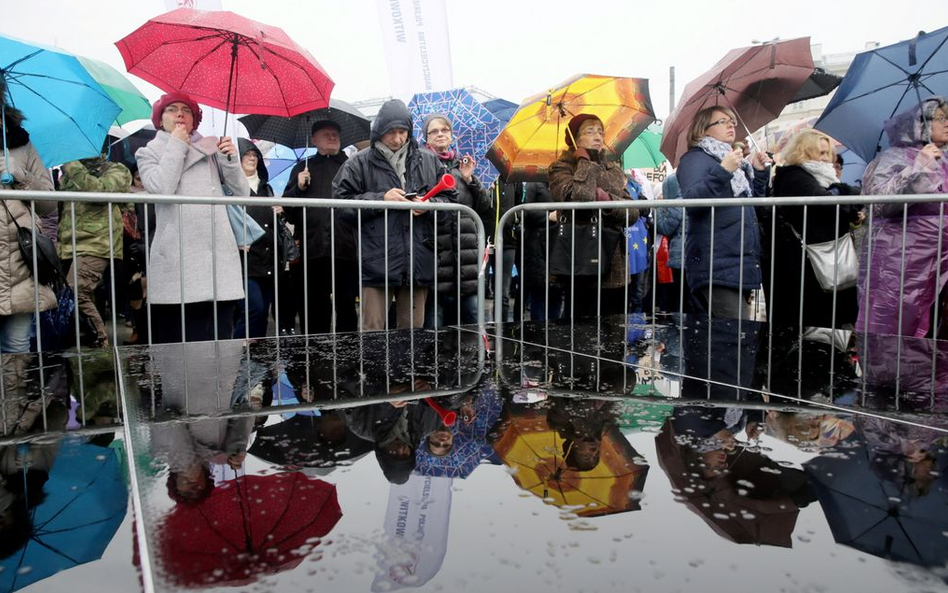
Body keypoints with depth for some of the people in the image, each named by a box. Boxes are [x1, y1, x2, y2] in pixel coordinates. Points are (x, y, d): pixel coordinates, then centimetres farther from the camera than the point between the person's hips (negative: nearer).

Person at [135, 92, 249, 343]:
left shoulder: (211, 148, 19)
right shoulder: (149, 153, 15)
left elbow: (243, 191, 13)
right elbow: (160, 189, -7)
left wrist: (231, 160, -2)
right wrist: (176, 146, 1)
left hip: (220, 255, 2)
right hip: (177, 261, -2)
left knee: (220, 337, -2)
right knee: (178, 339, -7)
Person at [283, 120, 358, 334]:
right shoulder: (302, 168, 20)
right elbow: (287, 207, 14)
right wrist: (298, 187, -2)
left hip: (345, 249, -1)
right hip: (311, 248, 1)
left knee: (347, 306, 3)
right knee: (313, 308, 4)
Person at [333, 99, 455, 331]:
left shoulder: (428, 161, 12)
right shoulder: (360, 163, 3)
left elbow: (448, 197, 14)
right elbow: (341, 200, -3)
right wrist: (381, 199, -11)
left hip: (417, 263, 3)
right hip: (377, 262, -3)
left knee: (413, 330, 12)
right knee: (373, 329, 0)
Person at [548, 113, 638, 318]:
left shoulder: (614, 170, 16)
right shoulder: (561, 167, 0)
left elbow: (633, 213, 5)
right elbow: (576, 196, -23)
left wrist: (607, 199, -13)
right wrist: (585, 162, -7)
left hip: (615, 265, 6)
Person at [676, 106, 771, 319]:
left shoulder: (733, 160, 24)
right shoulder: (696, 158, -1)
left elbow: (752, 204, 31)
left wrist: (760, 172, 20)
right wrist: (722, 171, -26)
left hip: (740, 263, 9)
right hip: (716, 266, -9)